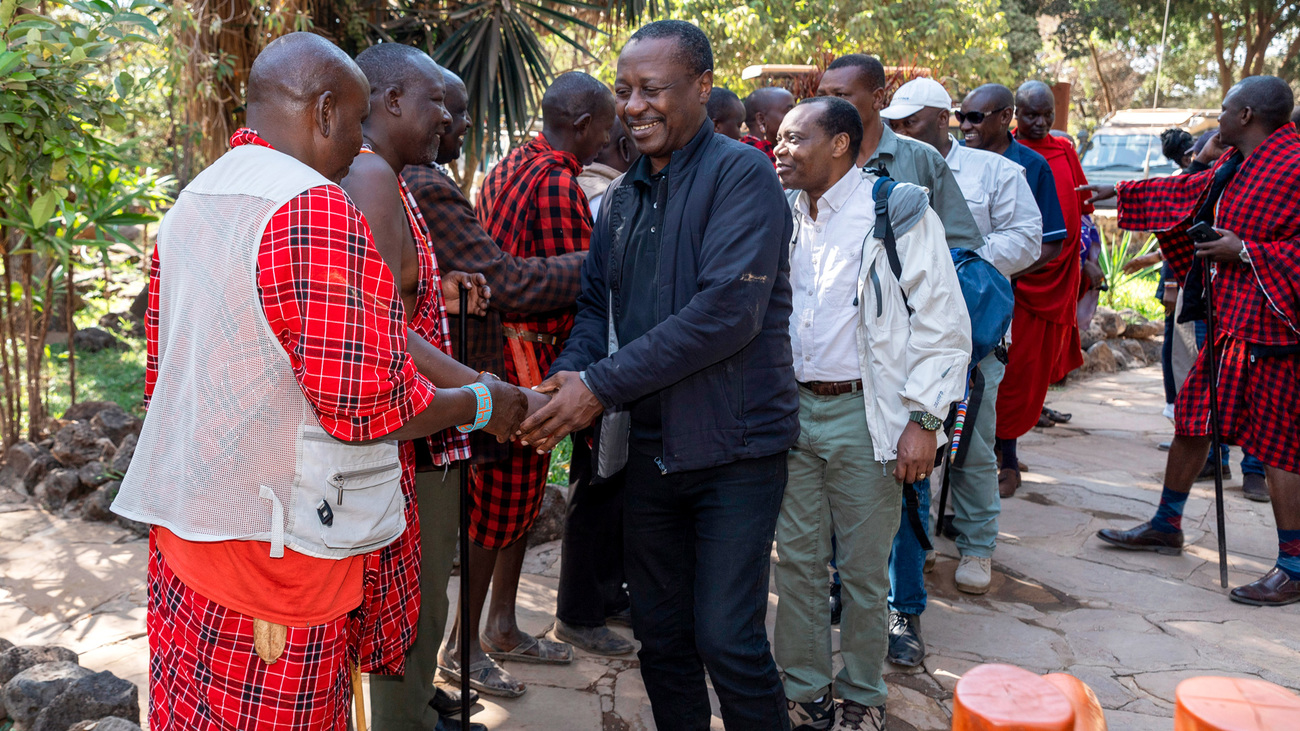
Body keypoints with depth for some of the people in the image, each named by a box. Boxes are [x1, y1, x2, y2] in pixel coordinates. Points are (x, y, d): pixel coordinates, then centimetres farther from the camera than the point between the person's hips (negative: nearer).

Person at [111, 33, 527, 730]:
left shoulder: (189, 202, 12)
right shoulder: (316, 209, -18)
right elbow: (364, 400, -20)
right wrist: (477, 405, -4)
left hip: (181, 513, 9)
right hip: (276, 535, -9)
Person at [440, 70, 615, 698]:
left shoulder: (510, 166, 14)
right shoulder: (558, 183, -17)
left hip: (499, 337, 10)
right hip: (525, 353, -10)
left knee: (521, 500, 17)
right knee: (498, 508, 0)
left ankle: (501, 627, 28)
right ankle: (462, 646, 12)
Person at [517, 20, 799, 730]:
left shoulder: (741, 174, -11)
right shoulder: (624, 197, 13)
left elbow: (728, 310, -23)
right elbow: (597, 303, 14)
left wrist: (602, 386, -23)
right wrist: (568, 374, -9)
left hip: (732, 445, -7)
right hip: (647, 448, 7)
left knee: (727, 639, -4)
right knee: (660, 635, 15)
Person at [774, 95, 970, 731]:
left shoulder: (898, 212, -7)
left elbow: (944, 326, -8)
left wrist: (924, 420, -13)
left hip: (865, 414, -5)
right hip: (792, 409, 5)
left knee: (863, 570, 6)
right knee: (796, 560, 10)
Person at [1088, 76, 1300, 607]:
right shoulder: (1236, 164, 12)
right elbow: (1188, 189, 29)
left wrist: (1246, 251, -20)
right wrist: (1116, 193, 36)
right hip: (1232, 322, 10)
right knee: (1192, 418, 16)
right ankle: (1166, 526, 31)